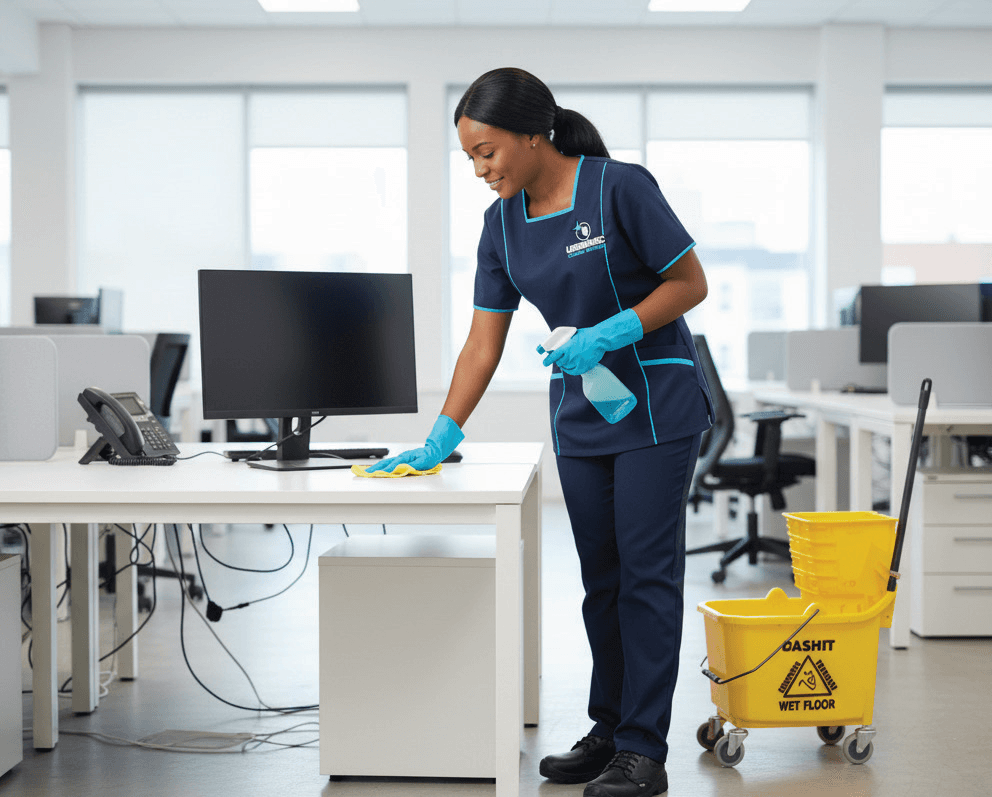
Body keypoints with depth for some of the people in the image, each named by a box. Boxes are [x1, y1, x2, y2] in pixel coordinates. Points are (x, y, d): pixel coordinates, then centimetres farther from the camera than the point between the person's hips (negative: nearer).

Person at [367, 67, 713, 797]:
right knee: (600, 577, 10)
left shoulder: (620, 188, -16)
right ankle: (609, 731, 20)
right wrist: (441, 439, -1)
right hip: (579, 416, 6)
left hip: (656, 406, -6)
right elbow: (485, 340, 4)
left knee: (647, 573, -5)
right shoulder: (502, 222, 2)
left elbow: (691, 283, -12)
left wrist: (608, 334, -23)